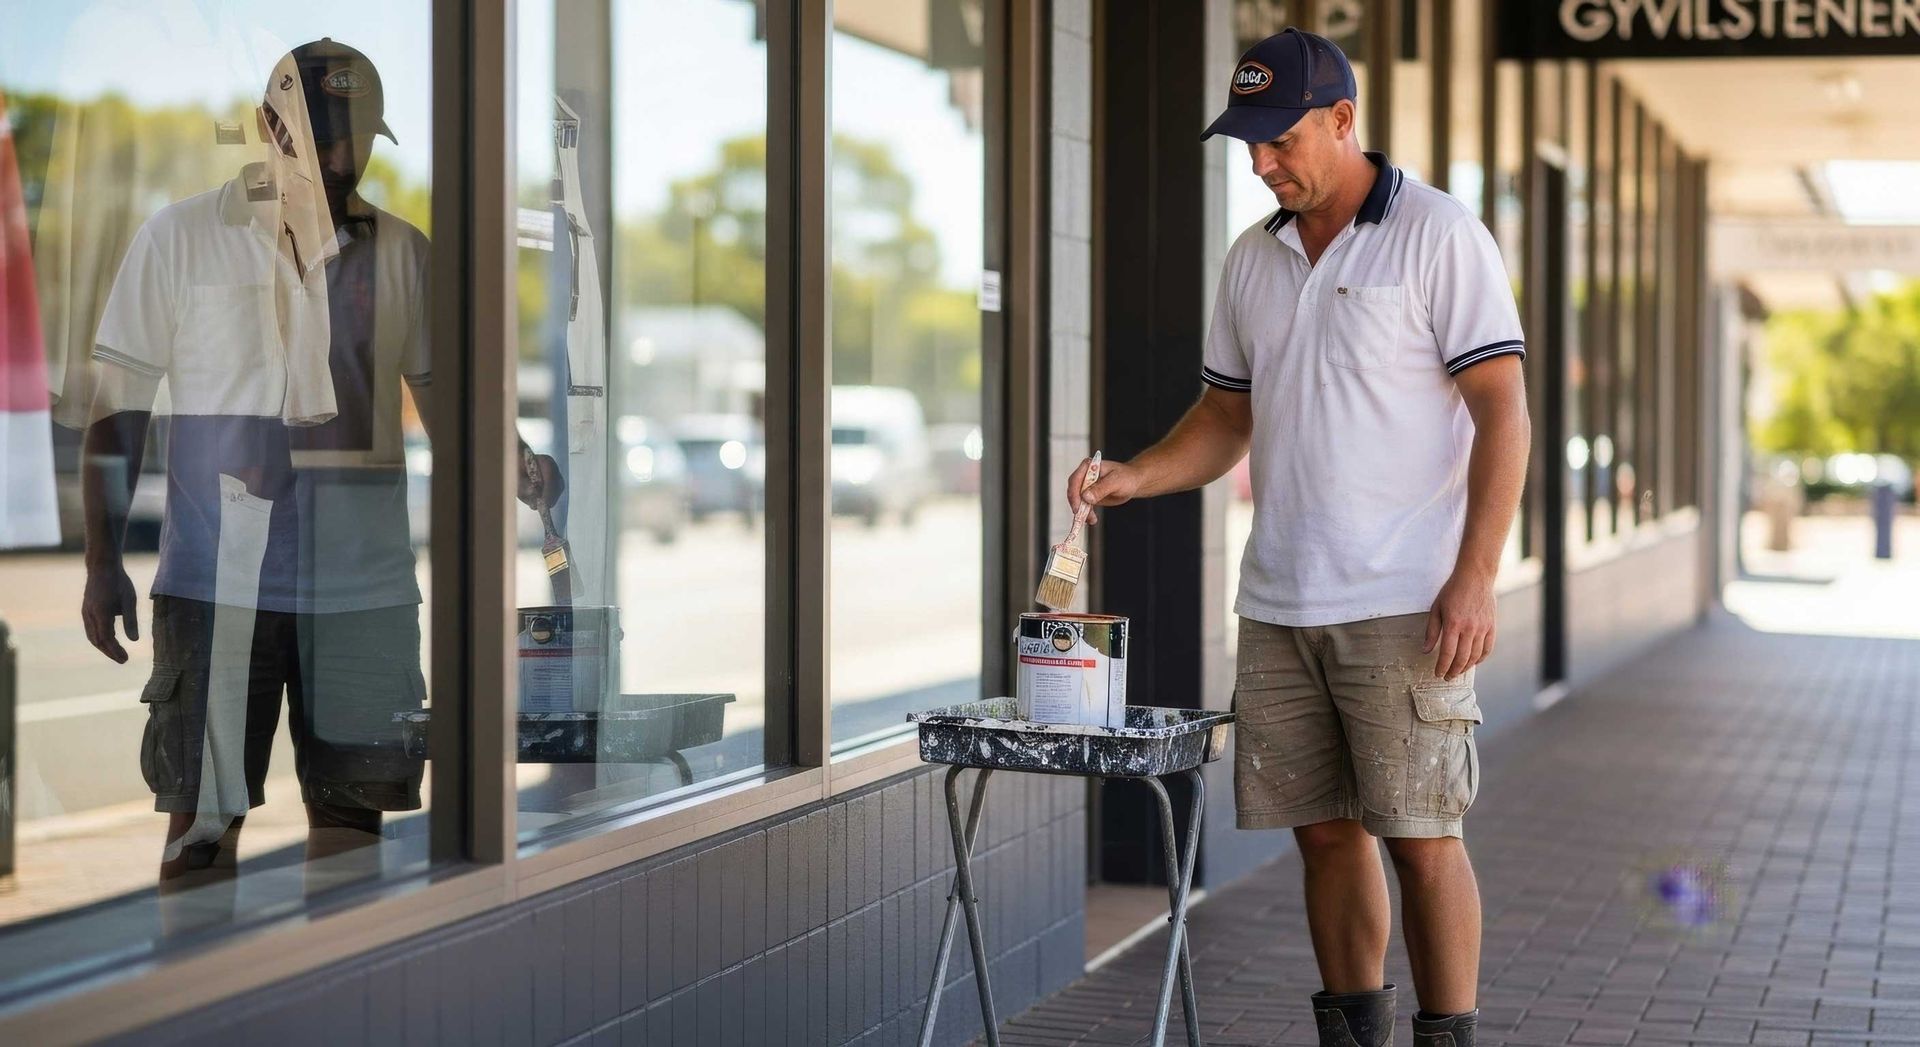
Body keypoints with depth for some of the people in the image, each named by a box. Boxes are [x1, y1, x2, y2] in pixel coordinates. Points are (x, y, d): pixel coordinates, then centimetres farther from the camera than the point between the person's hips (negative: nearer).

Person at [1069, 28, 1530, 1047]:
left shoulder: (1438, 235, -5)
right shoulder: (1252, 260, 14)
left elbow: (1502, 410, -9)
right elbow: (1226, 417, 21)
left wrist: (1474, 578, -16)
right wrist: (1135, 475, 1)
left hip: (1404, 607, -6)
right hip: (1278, 607, 6)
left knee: (1421, 838, -5)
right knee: (1324, 832, 9)